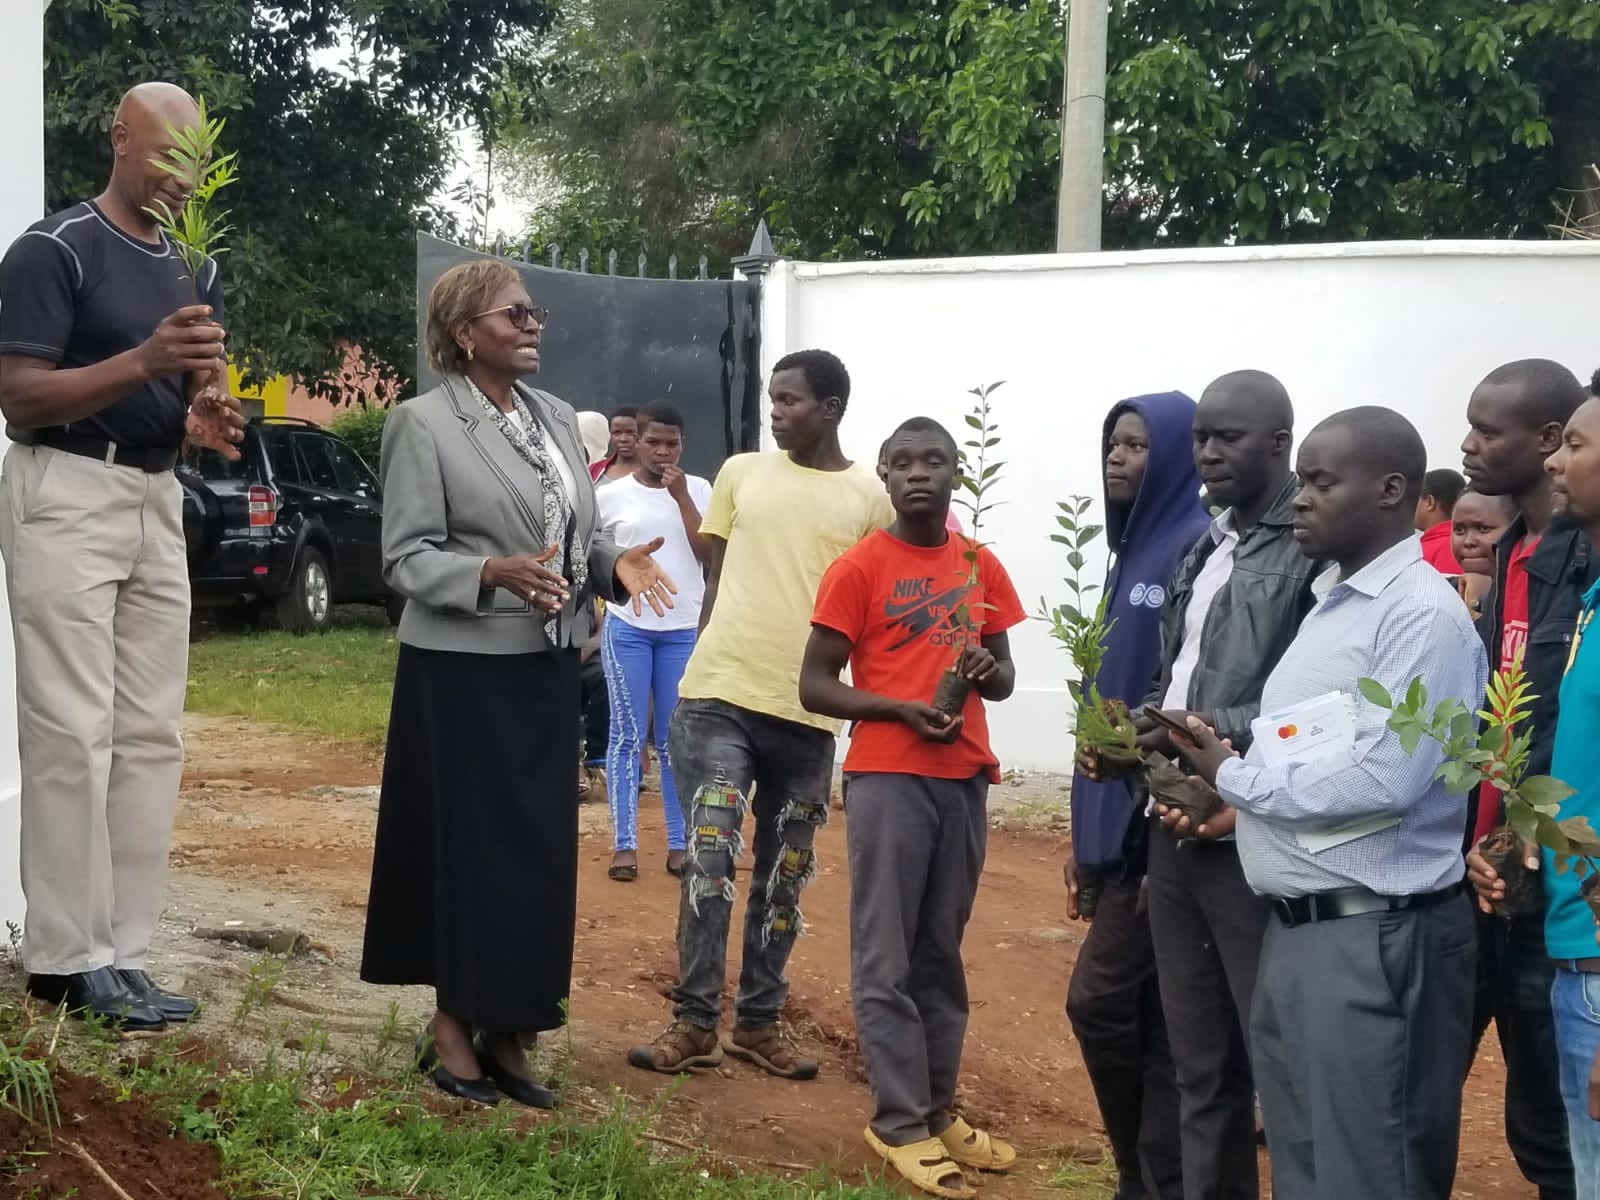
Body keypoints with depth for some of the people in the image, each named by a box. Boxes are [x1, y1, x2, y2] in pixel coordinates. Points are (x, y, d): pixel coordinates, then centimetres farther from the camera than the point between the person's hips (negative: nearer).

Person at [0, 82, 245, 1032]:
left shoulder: (194, 268, 14)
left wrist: (207, 417, -4)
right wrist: (146, 361, -25)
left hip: (159, 501, 7)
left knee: (152, 735, 4)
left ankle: (122, 951, 9)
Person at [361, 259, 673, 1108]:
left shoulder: (557, 417, 11)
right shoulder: (423, 423, -9)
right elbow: (407, 559, -12)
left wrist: (614, 564, -6)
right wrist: (493, 575, -28)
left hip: (547, 666, 7)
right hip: (465, 670, -6)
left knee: (540, 851, 8)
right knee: (470, 847, 0)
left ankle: (506, 1030, 19)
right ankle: (453, 1025, 14)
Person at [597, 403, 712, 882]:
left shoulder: (698, 490, 4)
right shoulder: (611, 495, 1)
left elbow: (709, 554, -6)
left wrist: (681, 497, -11)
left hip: (685, 630, 1)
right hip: (627, 628, -1)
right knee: (627, 736, 2)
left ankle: (679, 844, 13)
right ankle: (623, 845, 7)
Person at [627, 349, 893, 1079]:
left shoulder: (870, 499, 2)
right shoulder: (740, 473, 7)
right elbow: (715, 579, 12)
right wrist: (702, 670, 8)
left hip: (808, 712, 0)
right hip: (720, 696, 0)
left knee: (784, 875, 9)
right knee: (708, 860, -4)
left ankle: (759, 1020, 22)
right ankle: (695, 1022, 5)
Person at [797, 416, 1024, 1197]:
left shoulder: (981, 566, 10)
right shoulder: (858, 568, -4)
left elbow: (1004, 679, 18)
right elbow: (814, 686, -5)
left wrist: (987, 672, -6)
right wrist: (903, 709, -18)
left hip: (966, 775, 5)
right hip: (888, 775, -5)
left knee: (942, 953, 12)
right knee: (887, 959, 0)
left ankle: (938, 1110, 21)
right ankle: (901, 1125, 7)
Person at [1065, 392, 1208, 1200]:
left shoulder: (1199, 550, -12)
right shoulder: (1135, 548, 16)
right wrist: (1086, 831, 18)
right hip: (1122, 818, 9)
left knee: (1101, 1001, -4)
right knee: (1157, 1014, 12)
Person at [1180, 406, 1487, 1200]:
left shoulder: (1422, 613, -14)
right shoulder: (1331, 602, 15)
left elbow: (1383, 778, -24)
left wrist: (1234, 775, -13)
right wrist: (1234, 802, 0)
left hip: (1374, 938, -9)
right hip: (1297, 926, 9)